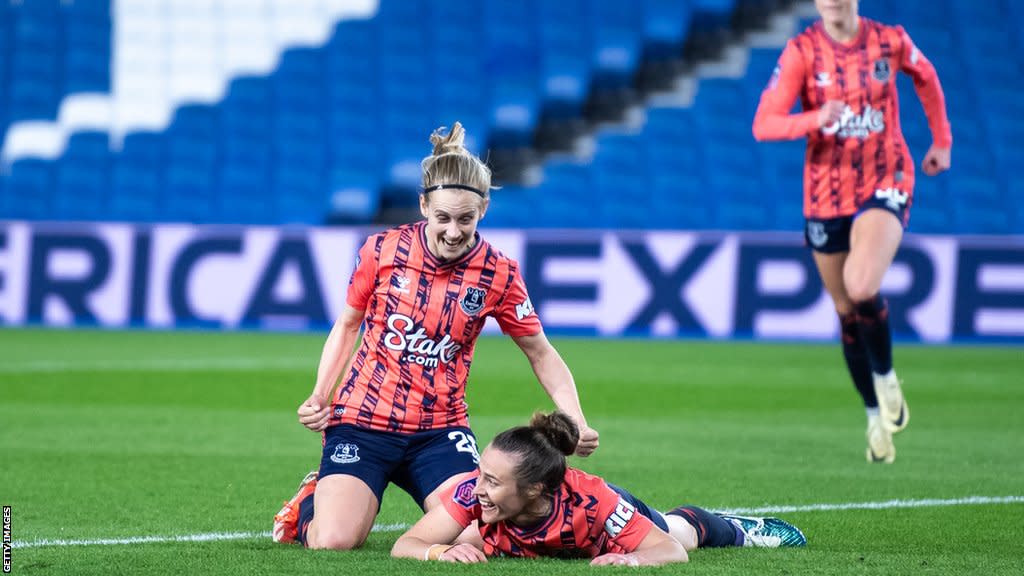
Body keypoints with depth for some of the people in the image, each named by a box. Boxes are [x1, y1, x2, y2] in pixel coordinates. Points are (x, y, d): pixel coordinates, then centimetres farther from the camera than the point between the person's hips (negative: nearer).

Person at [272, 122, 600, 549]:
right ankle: (310, 502, 20)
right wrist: (319, 395, -2)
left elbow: (541, 355, 5)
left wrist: (576, 422, -8)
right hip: (363, 419, -1)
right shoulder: (382, 251, -6)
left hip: (440, 431, 1)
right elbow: (347, 325, 10)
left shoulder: (498, 274, -5)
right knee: (333, 542, -18)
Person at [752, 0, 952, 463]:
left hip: (885, 183, -2)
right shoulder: (802, 52, -9)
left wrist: (941, 141, 22)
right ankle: (876, 416, 26)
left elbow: (925, 76, 19)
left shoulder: (890, 41, -4)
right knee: (846, 311, 9)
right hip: (826, 194, 2)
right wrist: (815, 119, -33)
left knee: (861, 288, -26)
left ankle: (885, 376, 1)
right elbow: (763, 125, -16)